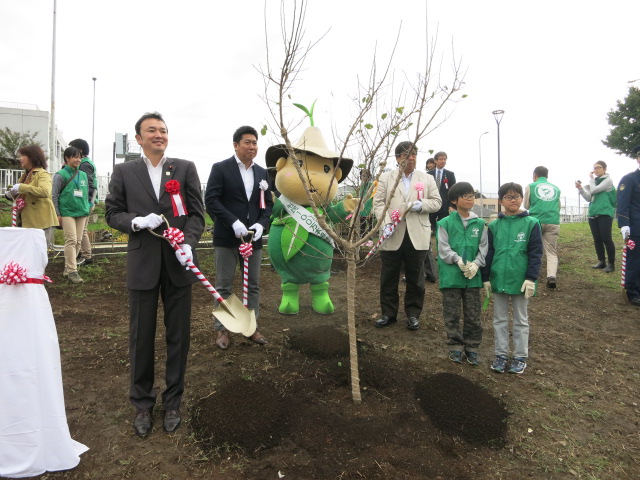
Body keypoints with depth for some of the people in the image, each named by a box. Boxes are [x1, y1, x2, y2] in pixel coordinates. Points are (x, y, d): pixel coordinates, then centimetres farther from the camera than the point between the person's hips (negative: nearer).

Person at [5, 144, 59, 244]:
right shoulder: (25, 175, 19)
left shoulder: (43, 174, -7)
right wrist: (10, 194, 4)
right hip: (26, 221, 9)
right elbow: (20, 196, 26)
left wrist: (21, 187, -24)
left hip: (41, 222, -9)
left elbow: (45, 192, -27)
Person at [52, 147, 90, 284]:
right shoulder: (61, 175, -2)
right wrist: (57, 214, -7)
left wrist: (86, 210, 18)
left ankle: (68, 268, 17)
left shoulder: (83, 175, 13)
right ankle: (72, 271, -7)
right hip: (67, 212, -5)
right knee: (71, 240, -11)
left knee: (78, 241, 5)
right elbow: (54, 195, -3)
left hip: (81, 213, 6)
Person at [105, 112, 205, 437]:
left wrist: (189, 243, -17)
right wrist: (136, 222, -14)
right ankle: (142, 404, 29)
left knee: (178, 336, 10)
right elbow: (112, 213, 7)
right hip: (142, 264, 0)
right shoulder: (124, 172, 5)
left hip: (178, 263, 0)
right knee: (141, 337, 10)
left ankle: (173, 402, 28)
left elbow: (197, 213, 0)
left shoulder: (185, 168, 4)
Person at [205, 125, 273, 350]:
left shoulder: (262, 173, 11)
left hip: (253, 237, 5)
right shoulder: (220, 168, -3)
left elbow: (268, 203, 11)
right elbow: (211, 200, -10)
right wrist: (233, 222, -20)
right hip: (227, 237, -4)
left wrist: (261, 224, -8)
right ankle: (221, 329, 17)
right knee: (223, 286, 5)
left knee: (254, 285, 10)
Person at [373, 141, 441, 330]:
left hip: (417, 236, 1)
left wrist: (421, 204, -13)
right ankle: (388, 313, 20)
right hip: (392, 236, 0)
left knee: (415, 278, 8)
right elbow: (379, 202, 0)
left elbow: (437, 202, 8)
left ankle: (413, 314, 22)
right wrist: (385, 222, -15)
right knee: (388, 277, 7)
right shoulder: (386, 177, 7)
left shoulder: (427, 179, 10)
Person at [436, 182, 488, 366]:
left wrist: (476, 264, -11)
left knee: (474, 315, 10)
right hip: (451, 275, -3)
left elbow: (483, 247, 5)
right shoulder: (445, 223, -5)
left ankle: (472, 347, 25)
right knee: (452, 314, 7)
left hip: (473, 276, 3)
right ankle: (455, 347, 22)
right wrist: (458, 260, -20)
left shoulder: (479, 223, 5)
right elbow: (443, 248, -7)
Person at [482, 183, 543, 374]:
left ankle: (520, 357, 23)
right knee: (500, 319, 12)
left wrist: (531, 278, -12)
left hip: (521, 281, -3)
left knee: (520, 320, 11)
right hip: (498, 279, 3)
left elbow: (535, 253, -6)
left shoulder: (531, 223, -5)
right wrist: (486, 278, 4)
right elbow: (488, 253, 6)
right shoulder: (494, 225, 4)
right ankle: (501, 354, 23)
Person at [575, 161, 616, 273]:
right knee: (597, 239, 7)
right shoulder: (595, 181, 16)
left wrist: (592, 179, 0)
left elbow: (594, 191, -14)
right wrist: (580, 188, 0)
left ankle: (611, 263, -1)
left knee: (606, 239, -8)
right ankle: (602, 261, 16)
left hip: (605, 214, -7)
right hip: (593, 214, 7)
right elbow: (589, 198, 12)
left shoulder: (608, 180, -3)